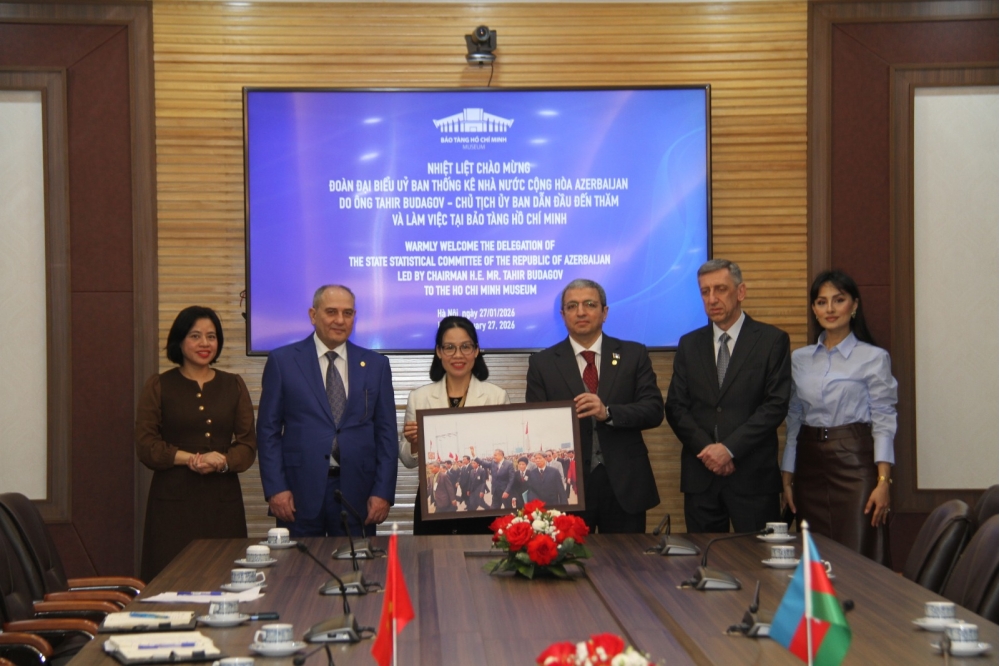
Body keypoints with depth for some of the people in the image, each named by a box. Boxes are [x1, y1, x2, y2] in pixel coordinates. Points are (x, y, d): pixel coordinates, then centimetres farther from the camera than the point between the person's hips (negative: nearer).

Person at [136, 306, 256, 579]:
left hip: (223, 500, 2)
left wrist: (222, 462, -13)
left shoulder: (233, 385, 13)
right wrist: (192, 459, -14)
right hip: (173, 501, -2)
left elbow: (248, 444, 7)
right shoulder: (158, 387, 6)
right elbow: (146, 446, -1)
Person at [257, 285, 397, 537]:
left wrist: (383, 492, 0)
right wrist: (275, 488, -5)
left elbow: (386, 433, 8)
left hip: (356, 492, 1)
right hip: (300, 489, -1)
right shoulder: (282, 361, 4)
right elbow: (268, 430, 3)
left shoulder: (376, 365, 9)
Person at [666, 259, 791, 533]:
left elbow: (776, 405, -7)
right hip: (700, 476, 3)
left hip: (753, 476, -3)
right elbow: (675, 407, 7)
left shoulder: (772, 341, 2)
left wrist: (730, 448, -13)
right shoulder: (689, 344, 12)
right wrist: (707, 449, -9)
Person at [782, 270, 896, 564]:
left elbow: (884, 422, -5)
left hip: (854, 462, -4)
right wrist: (787, 479, 9)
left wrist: (883, 482, -13)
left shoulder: (874, 358, -2)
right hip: (810, 465, 4)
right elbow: (793, 421, 14)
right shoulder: (799, 359, 10)